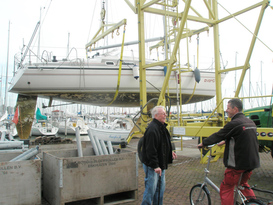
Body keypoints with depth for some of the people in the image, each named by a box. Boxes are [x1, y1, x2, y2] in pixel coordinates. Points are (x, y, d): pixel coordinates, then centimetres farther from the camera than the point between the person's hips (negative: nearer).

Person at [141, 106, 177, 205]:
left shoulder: (162, 127, 11)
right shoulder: (152, 129, -22)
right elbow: (150, 150, -26)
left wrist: (170, 152, 10)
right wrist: (155, 166, -26)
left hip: (160, 164, 10)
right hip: (152, 166, -10)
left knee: (160, 188, 18)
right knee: (151, 189, -1)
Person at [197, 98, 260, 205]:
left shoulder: (234, 123, -18)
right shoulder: (250, 122, 9)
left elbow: (218, 136, -13)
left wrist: (203, 143, -1)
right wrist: (225, 141, 30)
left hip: (238, 163, -9)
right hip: (252, 161, 9)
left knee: (226, 188, 4)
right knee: (243, 184, 28)